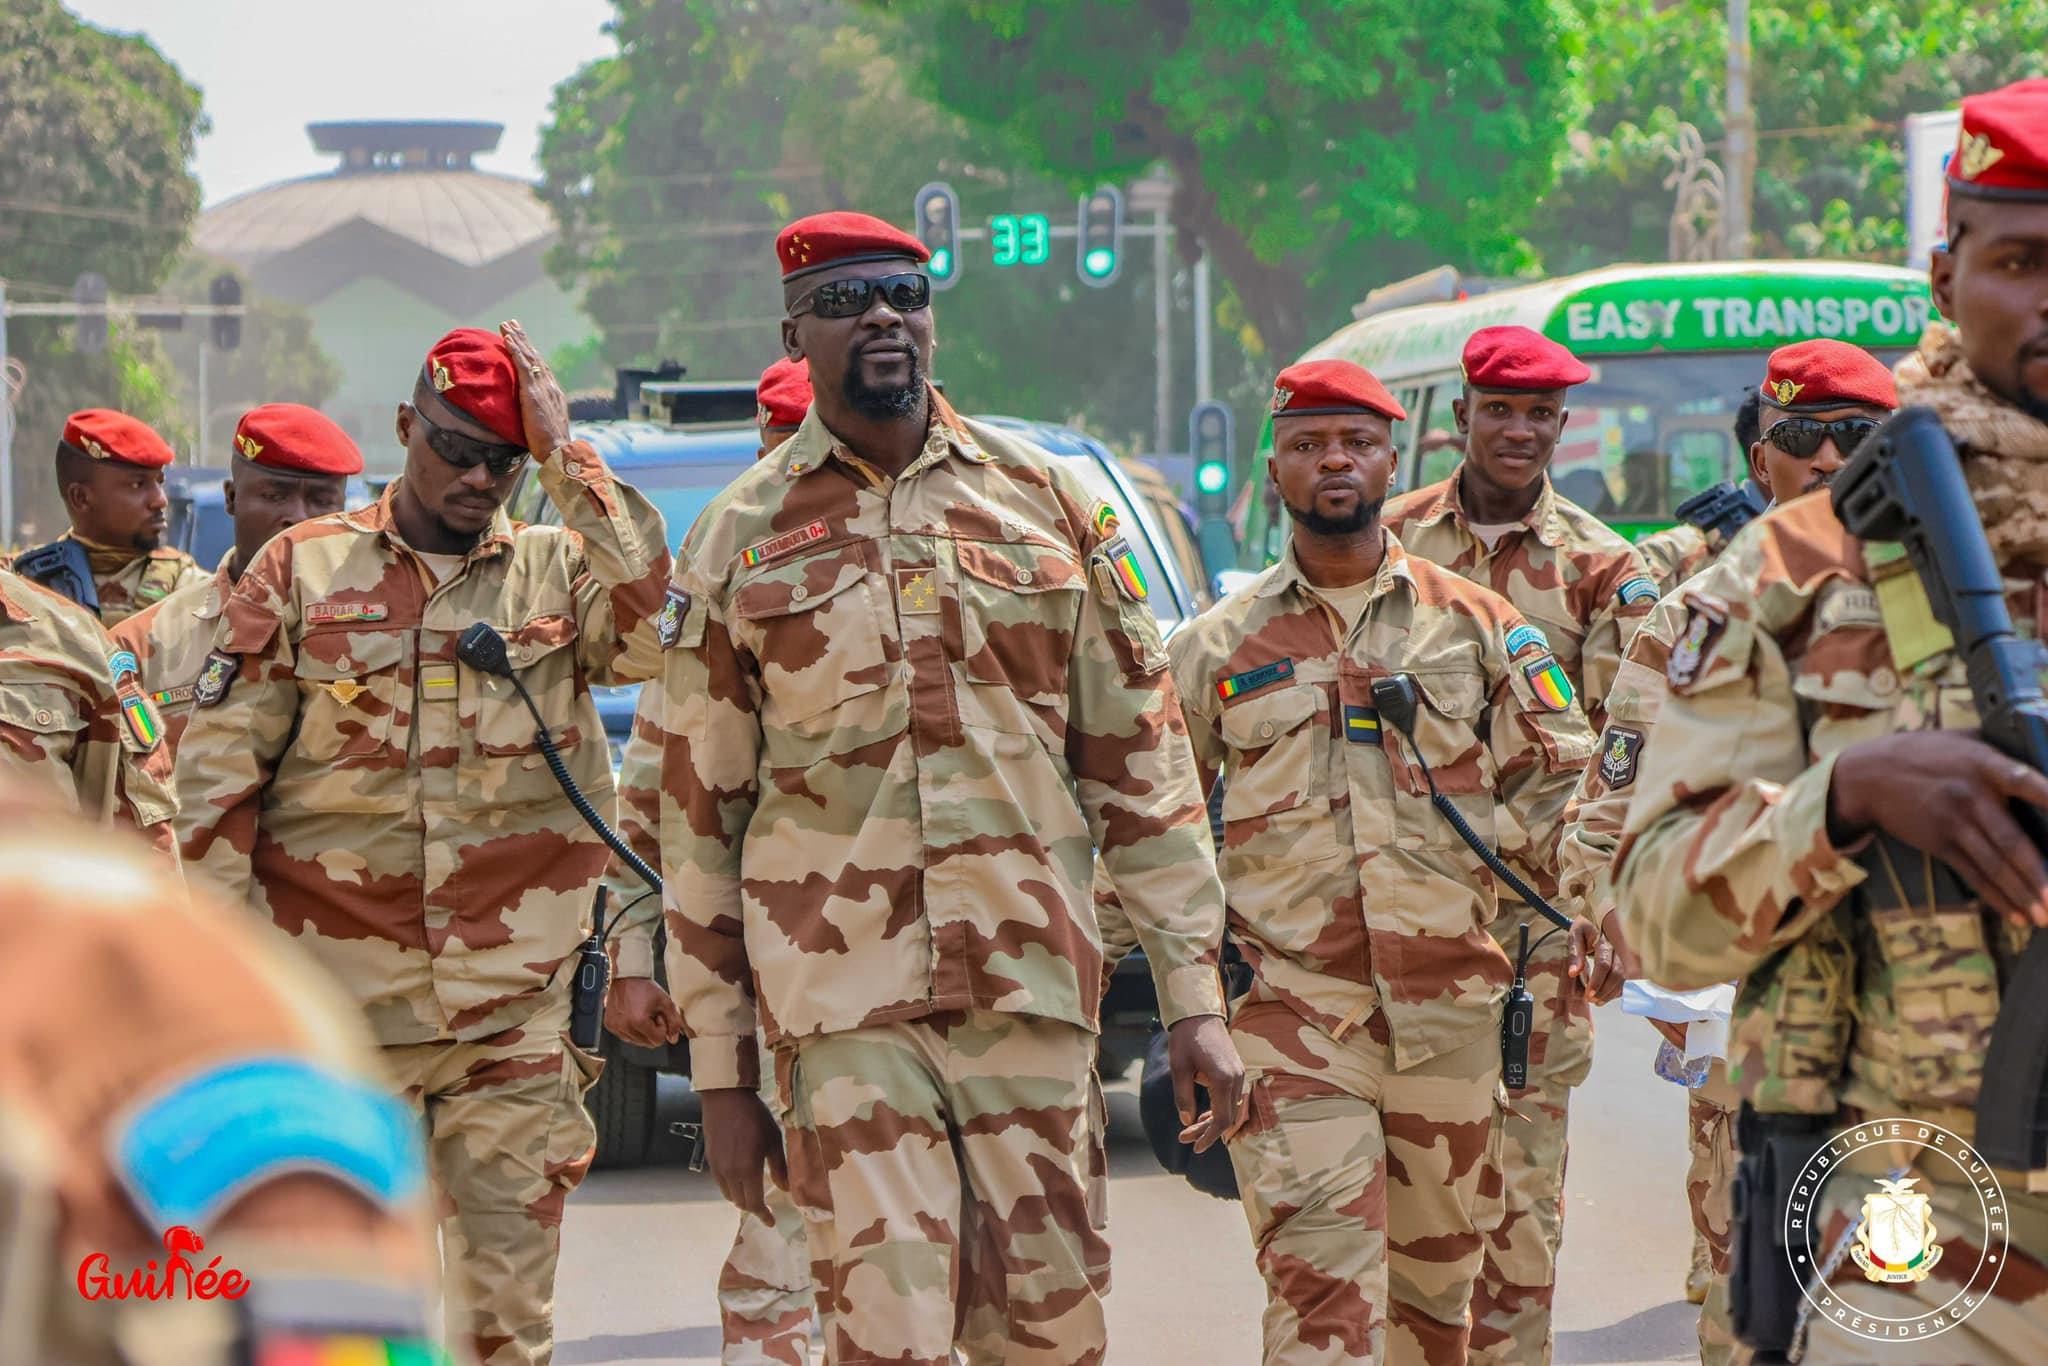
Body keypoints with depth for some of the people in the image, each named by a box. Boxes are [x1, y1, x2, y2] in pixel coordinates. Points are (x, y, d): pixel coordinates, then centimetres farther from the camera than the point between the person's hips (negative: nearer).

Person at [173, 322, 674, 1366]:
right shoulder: (303, 569, 7)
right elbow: (218, 766, 6)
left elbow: (657, 629, -13)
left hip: (517, 1007, 1)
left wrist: (565, 457, -10)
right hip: (342, 1003, -1)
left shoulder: (556, 573, 9)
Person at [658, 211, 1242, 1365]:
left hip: (1030, 983, 2)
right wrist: (721, 1075, 5)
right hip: (841, 1007, -1)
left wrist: (1194, 998, 3)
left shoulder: (1047, 502, 8)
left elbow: (1143, 760, 9)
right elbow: (699, 816, 7)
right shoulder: (739, 543, 5)